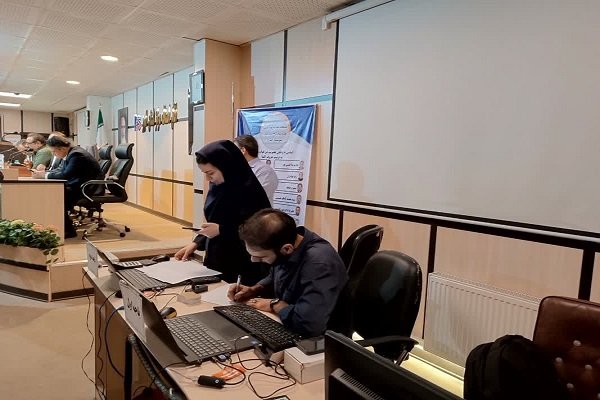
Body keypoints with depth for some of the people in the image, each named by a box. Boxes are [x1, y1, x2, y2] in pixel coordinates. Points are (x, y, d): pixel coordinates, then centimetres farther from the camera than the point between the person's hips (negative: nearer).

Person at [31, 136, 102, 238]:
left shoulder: (76, 155, -20)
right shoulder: (70, 153, 9)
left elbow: (65, 175, -27)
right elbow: (62, 170, 13)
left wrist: (45, 175, -18)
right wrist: (44, 173, -1)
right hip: (78, 185, 10)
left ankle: (69, 231, -9)